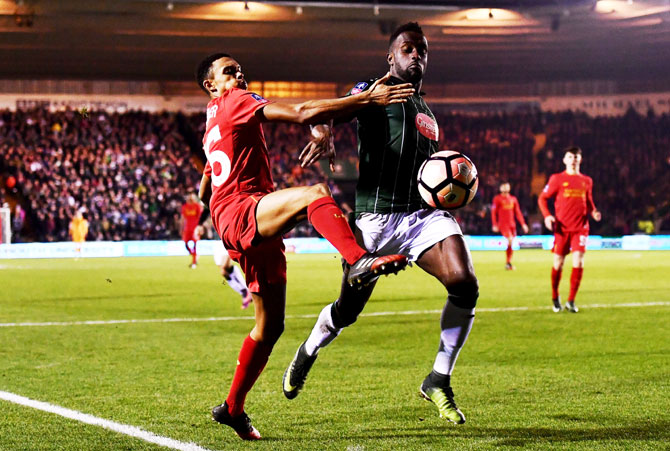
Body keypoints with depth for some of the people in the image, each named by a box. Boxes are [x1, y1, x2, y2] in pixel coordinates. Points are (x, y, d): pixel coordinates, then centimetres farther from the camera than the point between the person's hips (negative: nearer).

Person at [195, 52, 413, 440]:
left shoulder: (214, 128, 27)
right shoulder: (234, 102, -2)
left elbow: (204, 189, 37)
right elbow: (299, 113, -14)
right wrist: (368, 98, -15)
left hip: (252, 228, 10)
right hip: (237, 211, -10)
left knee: (271, 324, 12)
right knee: (315, 193, -34)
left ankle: (233, 408, 22)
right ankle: (360, 262, -54)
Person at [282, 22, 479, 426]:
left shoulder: (427, 114, 23)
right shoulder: (374, 92, 3)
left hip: (425, 213, 5)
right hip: (377, 217, -4)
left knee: (465, 284, -21)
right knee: (348, 310, 5)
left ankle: (439, 382, -8)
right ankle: (307, 354, 39)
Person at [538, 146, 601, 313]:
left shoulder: (586, 181, 12)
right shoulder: (557, 179, 3)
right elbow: (542, 198, 5)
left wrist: (594, 212, 1)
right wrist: (547, 215, -11)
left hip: (580, 227, 2)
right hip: (562, 228, -2)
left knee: (578, 260, -11)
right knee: (558, 263, 2)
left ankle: (571, 301, -3)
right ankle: (555, 298, 23)